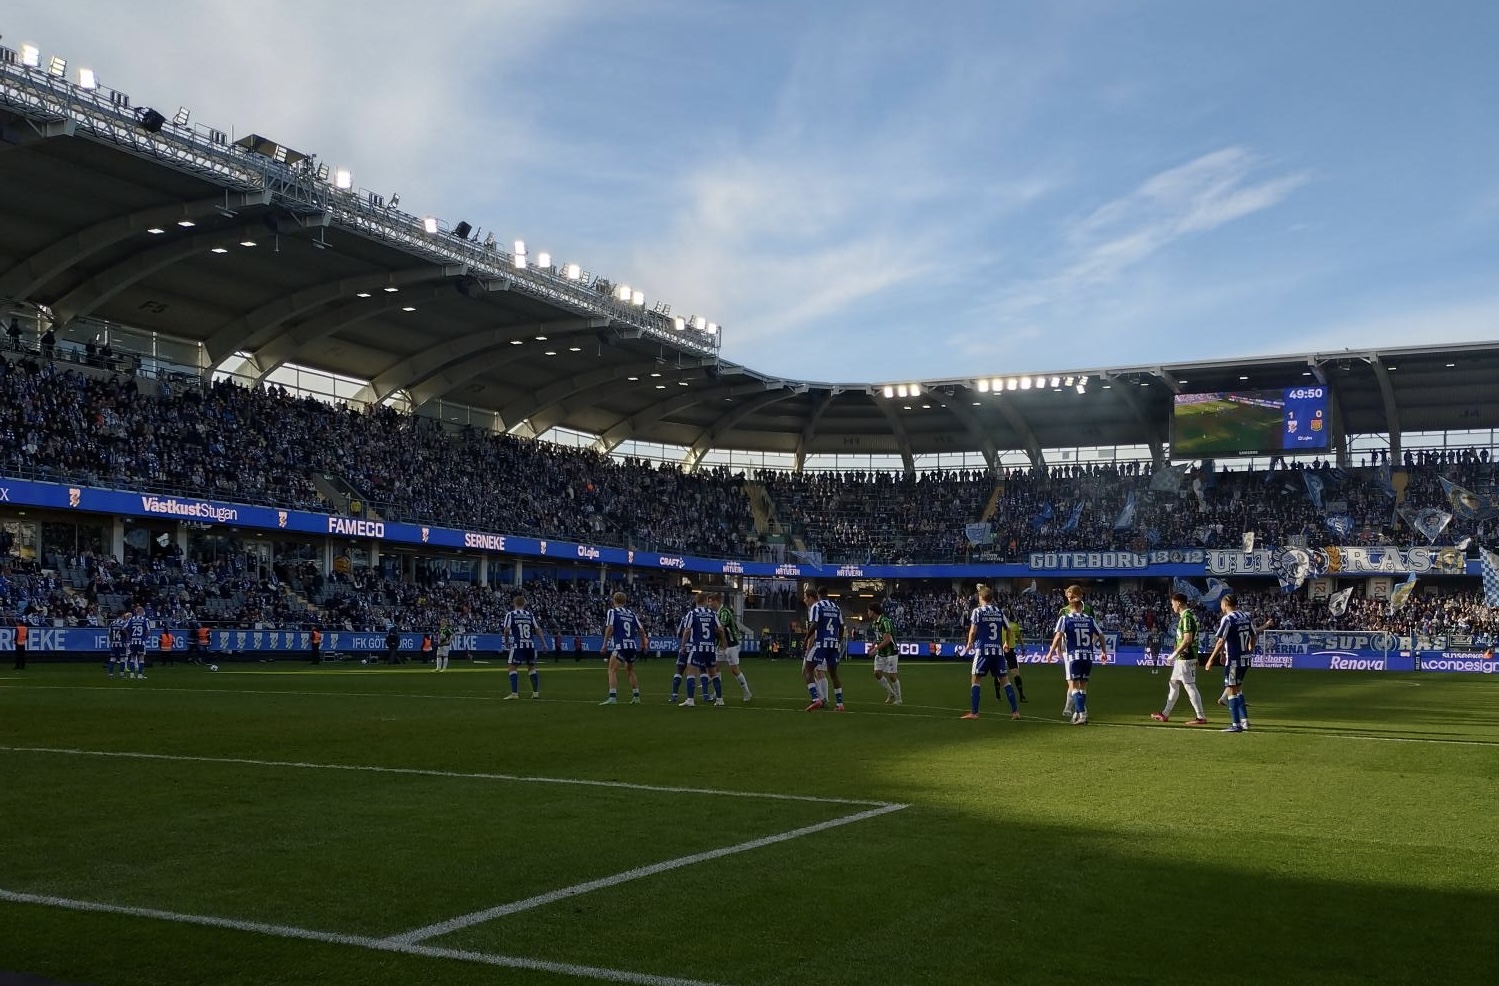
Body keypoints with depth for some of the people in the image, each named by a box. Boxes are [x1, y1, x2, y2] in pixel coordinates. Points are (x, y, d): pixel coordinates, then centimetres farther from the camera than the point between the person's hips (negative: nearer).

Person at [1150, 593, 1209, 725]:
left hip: (1186, 658, -11)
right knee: (1174, 684, 16)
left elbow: (1188, 639, -23)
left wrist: (1175, 653, -18)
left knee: (1190, 686, -7)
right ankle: (1165, 715, 24)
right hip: (1181, 658, 11)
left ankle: (1201, 717, -3)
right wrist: (1176, 652, 21)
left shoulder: (1187, 617, -17)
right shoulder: (1185, 616, 13)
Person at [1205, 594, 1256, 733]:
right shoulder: (1246, 616, 7)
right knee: (1238, 689, 19)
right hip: (1246, 659, 7)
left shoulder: (1227, 619, -14)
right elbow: (1253, 637, 15)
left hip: (1233, 660, -7)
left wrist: (1211, 660, -11)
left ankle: (1237, 725, 0)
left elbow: (1221, 642, -17)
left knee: (1232, 691, 0)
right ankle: (1244, 721, 17)